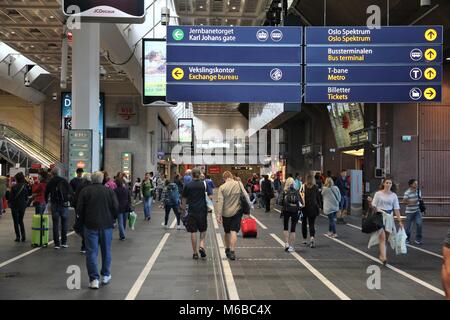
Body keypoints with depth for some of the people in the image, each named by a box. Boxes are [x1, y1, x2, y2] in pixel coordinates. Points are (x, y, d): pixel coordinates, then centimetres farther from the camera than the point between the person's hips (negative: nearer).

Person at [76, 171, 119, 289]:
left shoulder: (85, 191, -3)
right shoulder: (109, 191, 0)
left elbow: (79, 209, -4)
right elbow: (116, 207, -4)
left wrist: (84, 221, 10)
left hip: (91, 225, -1)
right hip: (107, 225, 1)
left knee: (91, 252, 2)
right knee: (106, 251, 15)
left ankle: (94, 279, -4)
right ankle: (106, 276, 23)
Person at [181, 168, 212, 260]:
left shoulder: (187, 186, -2)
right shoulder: (204, 184, -2)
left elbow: (184, 200, 5)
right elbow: (210, 196, -1)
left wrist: (183, 208, 19)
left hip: (192, 211, 0)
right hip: (202, 210, 0)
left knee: (193, 232, 5)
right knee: (203, 230, 16)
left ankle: (195, 253, 7)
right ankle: (201, 246, -6)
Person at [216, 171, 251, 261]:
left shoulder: (222, 187, -7)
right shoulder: (239, 184, -5)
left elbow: (220, 202, -10)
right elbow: (246, 196, -3)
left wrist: (219, 215, -7)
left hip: (226, 213, 1)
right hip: (237, 211, 0)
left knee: (227, 232, 17)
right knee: (234, 231, -1)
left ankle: (227, 249, 32)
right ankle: (232, 251, -10)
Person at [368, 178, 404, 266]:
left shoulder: (393, 195, 6)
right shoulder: (378, 194, -1)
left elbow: (396, 209, 5)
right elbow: (374, 206, 0)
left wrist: (400, 220, 1)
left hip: (389, 217, 3)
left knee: (386, 238, 8)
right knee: (382, 237, -13)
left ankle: (381, 255, 22)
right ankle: (383, 257, -19)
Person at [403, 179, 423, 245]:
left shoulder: (418, 191, 3)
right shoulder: (407, 192, -13)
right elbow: (404, 201, -12)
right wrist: (410, 202, -26)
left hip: (417, 211, 4)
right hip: (409, 211, -4)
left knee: (419, 224, -8)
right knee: (408, 226, 5)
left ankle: (418, 239, 4)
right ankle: (407, 239, 24)